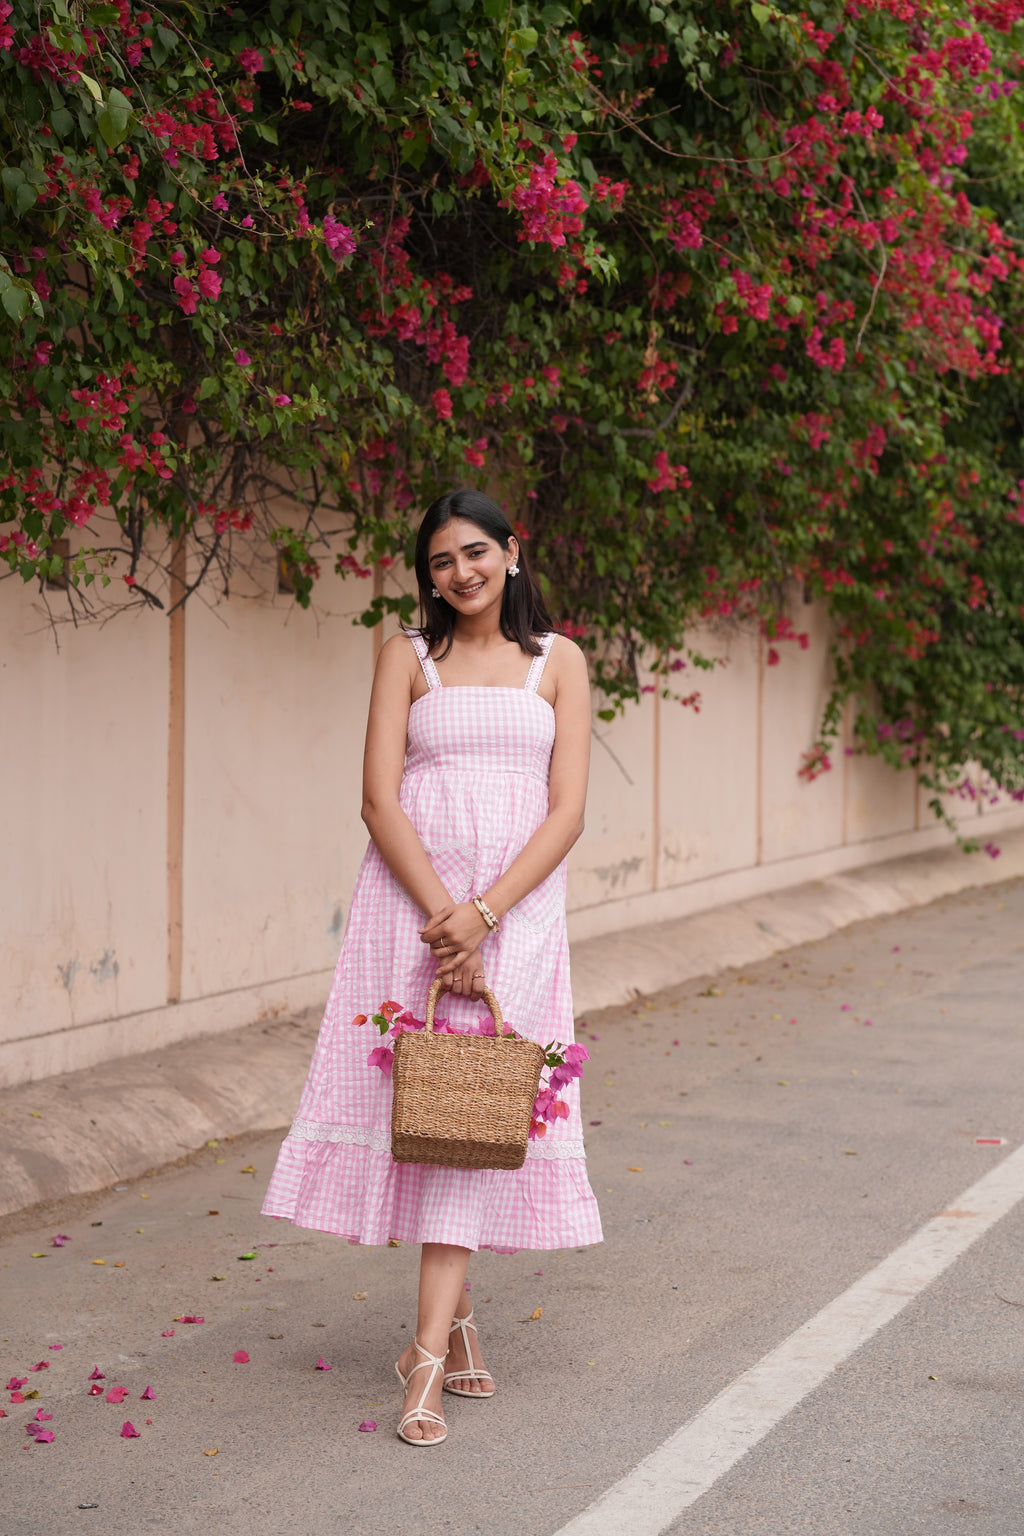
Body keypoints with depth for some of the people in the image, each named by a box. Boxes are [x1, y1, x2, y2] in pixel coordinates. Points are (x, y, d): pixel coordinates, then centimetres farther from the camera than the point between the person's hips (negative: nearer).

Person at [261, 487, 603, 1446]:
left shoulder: (557, 661, 7)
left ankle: (429, 1355, -10)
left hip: (516, 907, -1)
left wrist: (482, 916, -12)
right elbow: (379, 799, -2)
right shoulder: (409, 655, 7)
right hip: (411, 896, 1)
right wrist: (440, 914, -13)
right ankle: (456, 1318, 19)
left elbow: (567, 811, 0)